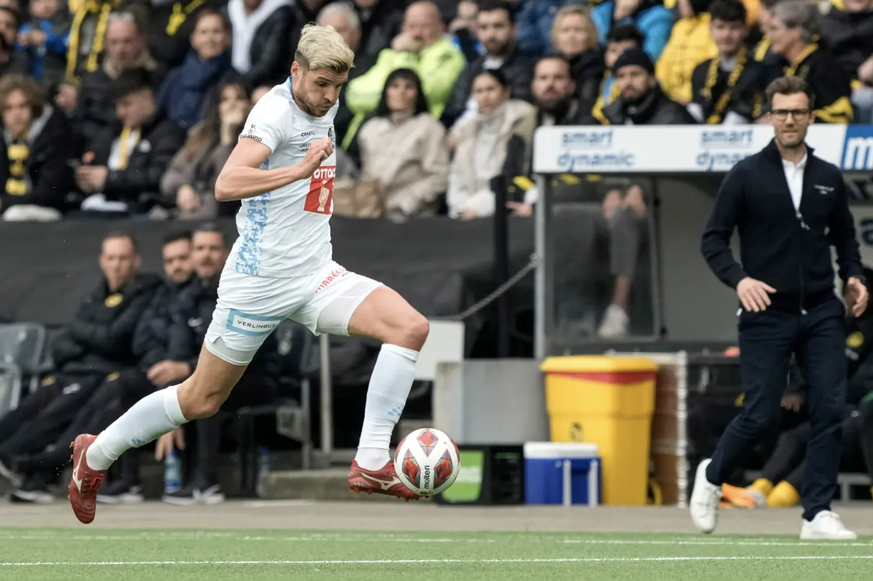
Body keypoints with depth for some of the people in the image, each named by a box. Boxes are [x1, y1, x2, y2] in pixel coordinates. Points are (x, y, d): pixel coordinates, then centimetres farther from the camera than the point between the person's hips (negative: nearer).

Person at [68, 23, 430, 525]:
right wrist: (299, 170, -39)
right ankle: (96, 455, 25)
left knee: (411, 327, -15)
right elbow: (227, 184, -32)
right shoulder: (276, 111, -16)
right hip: (261, 277, -7)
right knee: (202, 400, 3)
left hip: (316, 276, 7)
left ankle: (371, 463, -17)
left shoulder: (325, 108, 10)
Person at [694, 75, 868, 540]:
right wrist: (738, 278, -20)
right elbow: (713, 239, -3)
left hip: (821, 314, 3)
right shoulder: (746, 176, -3)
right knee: (760, 416, -4)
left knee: (829, 410, -6)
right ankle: (712, 477, 25)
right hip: (766, 316, -3)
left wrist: (854, 276, 0)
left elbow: (844, 237, 19)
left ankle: (817, 514, 0)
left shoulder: (829, 178, 8)